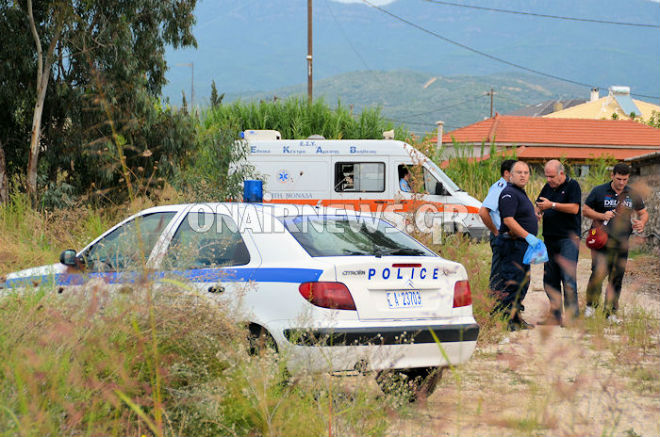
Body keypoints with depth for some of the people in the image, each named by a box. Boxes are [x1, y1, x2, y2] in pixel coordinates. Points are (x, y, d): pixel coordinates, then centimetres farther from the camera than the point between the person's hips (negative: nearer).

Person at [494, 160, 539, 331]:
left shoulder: (520, 193, 18)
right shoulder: (509, 193, -15)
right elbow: (508, 220, -24)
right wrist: (528, 236, -27)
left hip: (523, 243, 11)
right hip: (513, 243, -11)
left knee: (523, 282, 14)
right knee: (512, 282, -11)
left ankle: (516, 317, 20)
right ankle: (506, 318, -10)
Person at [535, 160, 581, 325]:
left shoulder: (572, 186, -4)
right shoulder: (548, 187, 16)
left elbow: (574, 208, -15)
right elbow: (539, 206, 20)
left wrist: (552, 205, -16)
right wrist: (539, 210, -4)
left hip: (568, 239, -7)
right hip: (550, 239, 7)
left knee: (568, 278, -12)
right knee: (550, 279, 7)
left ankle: (572, 316, -8)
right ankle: (555, 316, 13)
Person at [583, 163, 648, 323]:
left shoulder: (633, 195, 10)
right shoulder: (599, 191, 1)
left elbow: (643, 213, 20)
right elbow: (586, 210, 6)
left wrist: (641, 223, -4)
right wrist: (602, 216, -12)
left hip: (622, 243, 3)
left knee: (617, 277, 3)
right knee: (599, 272, -15)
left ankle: (611, 312, 13)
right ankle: (591, 304, 5)